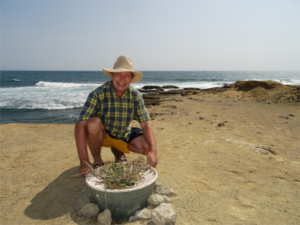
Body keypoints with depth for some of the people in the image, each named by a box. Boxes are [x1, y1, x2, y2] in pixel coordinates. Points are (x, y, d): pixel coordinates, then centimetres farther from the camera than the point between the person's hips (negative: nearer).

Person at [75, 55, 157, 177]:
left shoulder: (135, 96, -13)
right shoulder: (98, 94, -25)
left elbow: (146, 124, -16)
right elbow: (80, 126, -30)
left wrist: (153, 151, -33)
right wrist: (84, 162, -38)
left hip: (123, 135, 3)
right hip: (100, 135, -3)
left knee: (147, 147, -18)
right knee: (93, 123, -34)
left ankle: (118, 151, 13)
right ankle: (97, 161, -6)